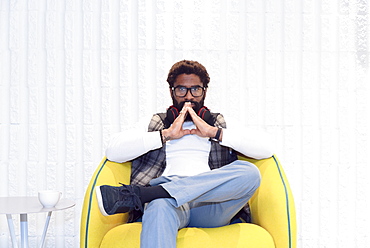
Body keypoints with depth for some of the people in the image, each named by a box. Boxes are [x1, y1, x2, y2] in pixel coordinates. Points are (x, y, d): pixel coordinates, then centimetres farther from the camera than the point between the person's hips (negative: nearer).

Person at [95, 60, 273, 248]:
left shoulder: (221, 125, 27)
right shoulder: (153, 125, 26)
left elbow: (265, 147, 9)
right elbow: (113, 151, 8)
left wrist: (214, 132, 3)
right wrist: (166, 134, 4)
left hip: (210, 207, 2)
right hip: (168, 199, -1)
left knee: (249, 172, -29)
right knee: (160, 207, -38)